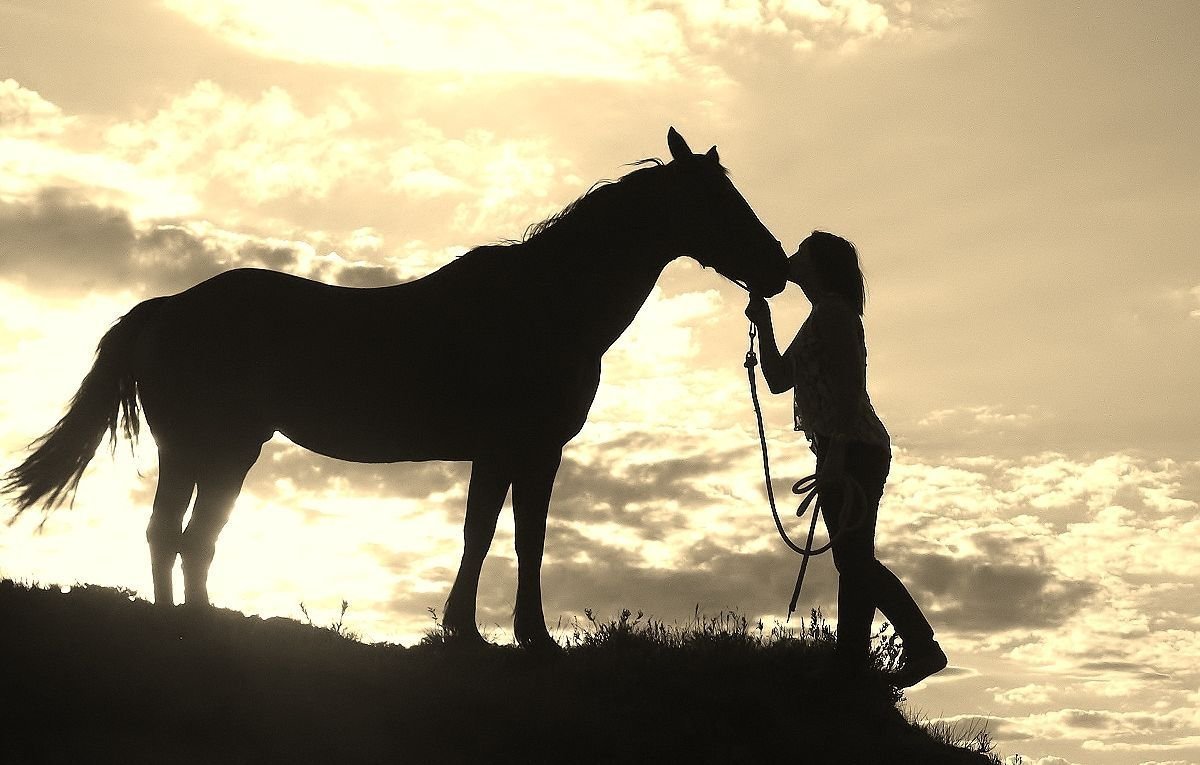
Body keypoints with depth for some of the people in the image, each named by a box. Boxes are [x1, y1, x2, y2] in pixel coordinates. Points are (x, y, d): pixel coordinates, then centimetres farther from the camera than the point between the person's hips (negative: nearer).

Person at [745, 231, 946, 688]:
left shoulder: (833, 311, -8)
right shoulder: (823, 318, 23)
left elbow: (848, 383, -18)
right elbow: (778, 379, 24)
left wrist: (835, 451, -25)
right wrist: (763, 321, 18)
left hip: (852, 448, -11)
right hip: (848, 454, 11)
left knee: (854, 559, -13)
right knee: (853, 561, 10)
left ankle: (922, 647, -13)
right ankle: (851, 666, 12)